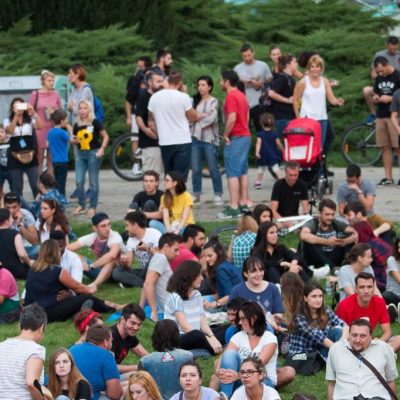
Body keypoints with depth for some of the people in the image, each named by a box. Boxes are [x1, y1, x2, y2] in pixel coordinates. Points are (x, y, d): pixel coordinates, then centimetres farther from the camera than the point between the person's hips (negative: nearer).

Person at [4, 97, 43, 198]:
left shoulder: (30, 120, 6)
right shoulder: (8, 121, 5)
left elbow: (40, 126, -13)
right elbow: (10, 131, -15)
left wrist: (33, 113, -23)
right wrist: (16, 116, -22)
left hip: (30, 156, 0)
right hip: (15, 157, 0)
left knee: (36, 185, -2)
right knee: (17, 187, 5)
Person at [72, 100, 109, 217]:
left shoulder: (95, 123, -5)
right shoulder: (77, 125, 8)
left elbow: (105, 136, -4)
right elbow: (75, 140, 18)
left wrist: (102, 149, -16)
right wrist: (74, 141, -5)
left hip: (93, 153, -4)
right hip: (81, 154, 4)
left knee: (93, 182, 1)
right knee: (79, 181, -2)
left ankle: (92, 207, 8)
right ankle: (81, 205, 11)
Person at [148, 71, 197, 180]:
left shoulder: (154, 97, 3)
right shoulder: (183, 97, -10)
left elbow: (151, 122, 8)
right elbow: (193, 117, 1)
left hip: (164, 143, 4)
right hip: (182, 142, -4)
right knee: (180, 177, -4)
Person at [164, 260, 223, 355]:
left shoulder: (197, 295, 11)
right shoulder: (175, 297, -11)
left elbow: (203, 322, 5)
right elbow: (185, 327, -18)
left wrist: (212, 337, -16)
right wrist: (208, 339, -25)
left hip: (195, 338, 6)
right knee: (197, 335, -37)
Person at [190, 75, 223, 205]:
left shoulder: (213, 102, -1)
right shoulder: (195, 101, 12)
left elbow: (212, 118, -13)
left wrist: (197, 117, -3)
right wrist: (203, 115, -9)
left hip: (209, 139, -4)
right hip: (195, 138, 4)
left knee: (213, 168, -1)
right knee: (196, 169, 5)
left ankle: (218, 195, 5)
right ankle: (196, 194, 14)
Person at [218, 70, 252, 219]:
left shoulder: (231, 97, -15)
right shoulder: (241, 95, 15)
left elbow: (232, 119, -24)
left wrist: (225, 134, -13)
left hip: (235, 138, -10)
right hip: (246, 136, 10)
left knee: (233, 173, -8)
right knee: (243, 172, 13)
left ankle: (234, 207, -11)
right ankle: (244, 203, 17)